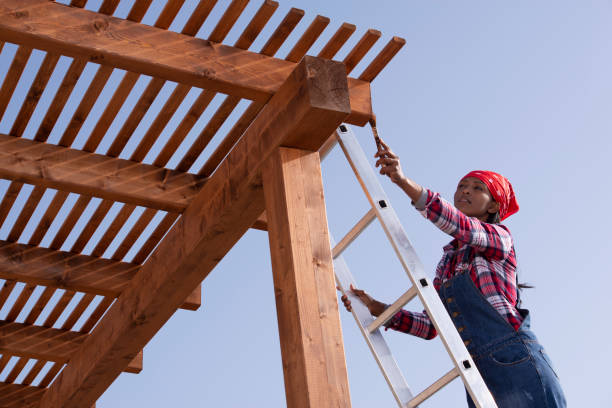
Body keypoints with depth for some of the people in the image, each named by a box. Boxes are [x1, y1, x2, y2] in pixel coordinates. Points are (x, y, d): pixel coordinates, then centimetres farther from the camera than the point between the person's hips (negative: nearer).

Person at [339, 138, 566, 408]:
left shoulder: (499, 237, 5)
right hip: (479, 378, 6)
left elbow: (461, 226, -18)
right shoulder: (447, 262, 21)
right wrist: (376, 308, 8)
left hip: (517, 364, -5)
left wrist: (403, 181, -28)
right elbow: (430, 326, 17)